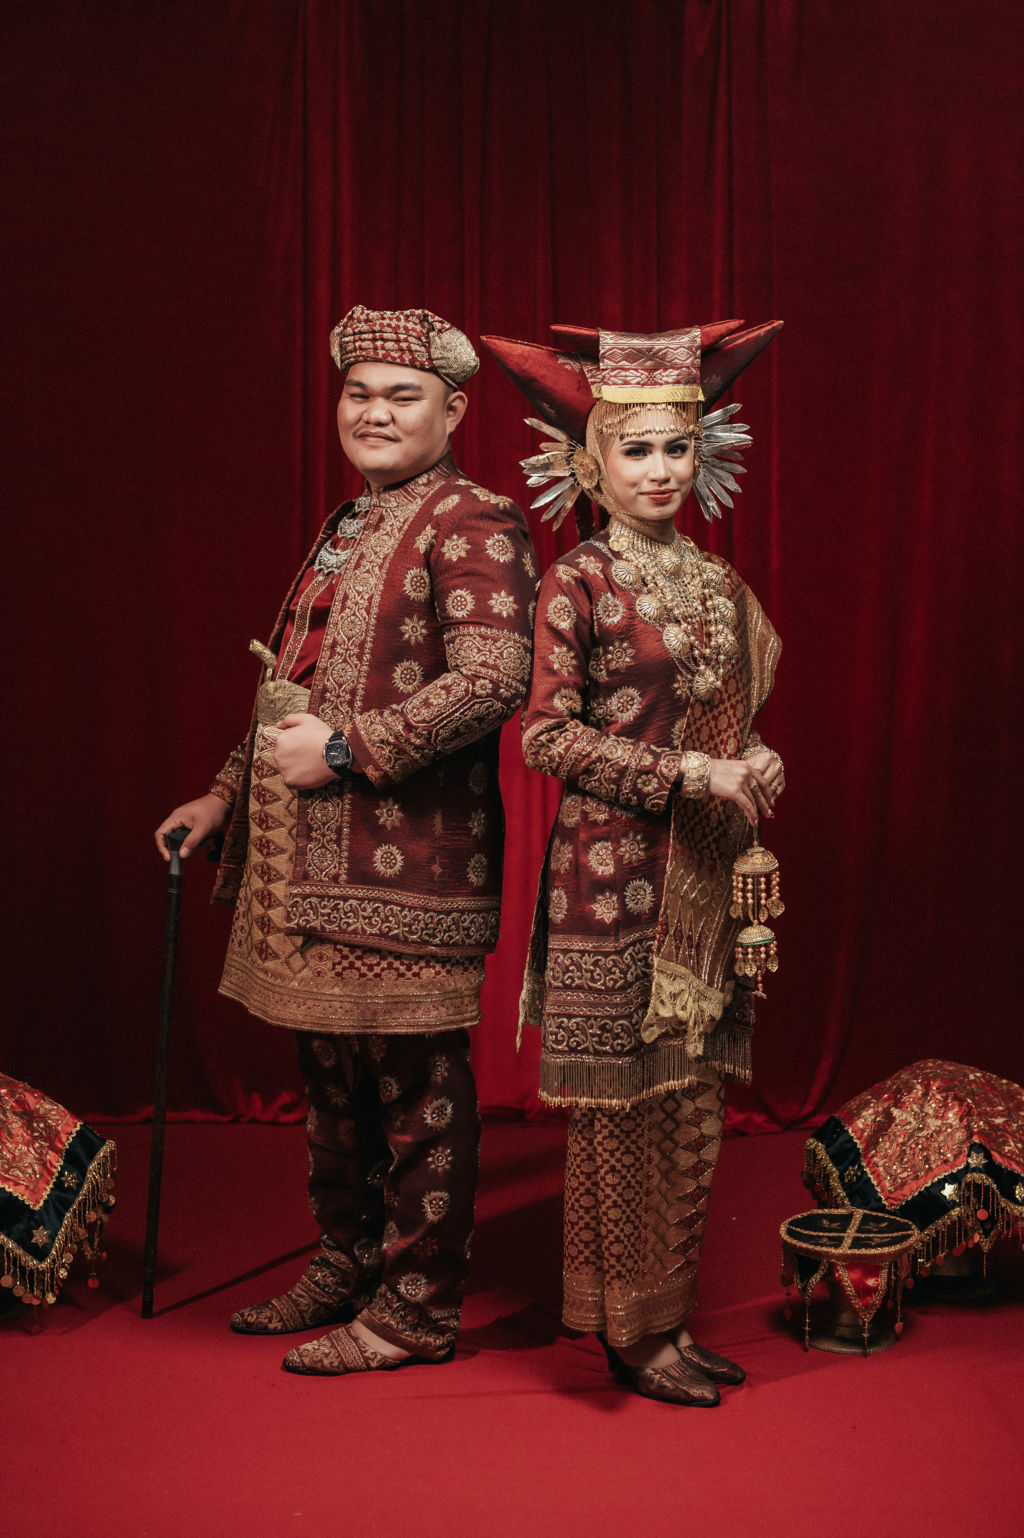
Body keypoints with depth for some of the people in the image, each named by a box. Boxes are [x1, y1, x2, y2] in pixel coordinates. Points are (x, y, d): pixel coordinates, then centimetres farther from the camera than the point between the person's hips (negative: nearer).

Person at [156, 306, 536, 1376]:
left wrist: (344, 749, -20)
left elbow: (491, 682, -22)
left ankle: (420, 1307, 14)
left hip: (409, 859, -9)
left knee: (416, 1085, 2)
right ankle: (347, 1262, 34)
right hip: (314, 858, 9)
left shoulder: (473, 523, -9)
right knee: (332, 1072, 18)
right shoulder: (347, 527, 19)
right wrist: (226, 796, 23)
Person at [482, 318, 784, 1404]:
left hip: (700, 873, 7)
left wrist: (756, 770, -2)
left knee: (691, 1104, 10)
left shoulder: (715, 581, 12)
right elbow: (546, 735, -13)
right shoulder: (578, 581, -7)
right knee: (623, 1106, 1)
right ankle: (632, 1329, 16)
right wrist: (686, 772, -18)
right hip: (612, 873, -6)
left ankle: (669, 1318, 23)